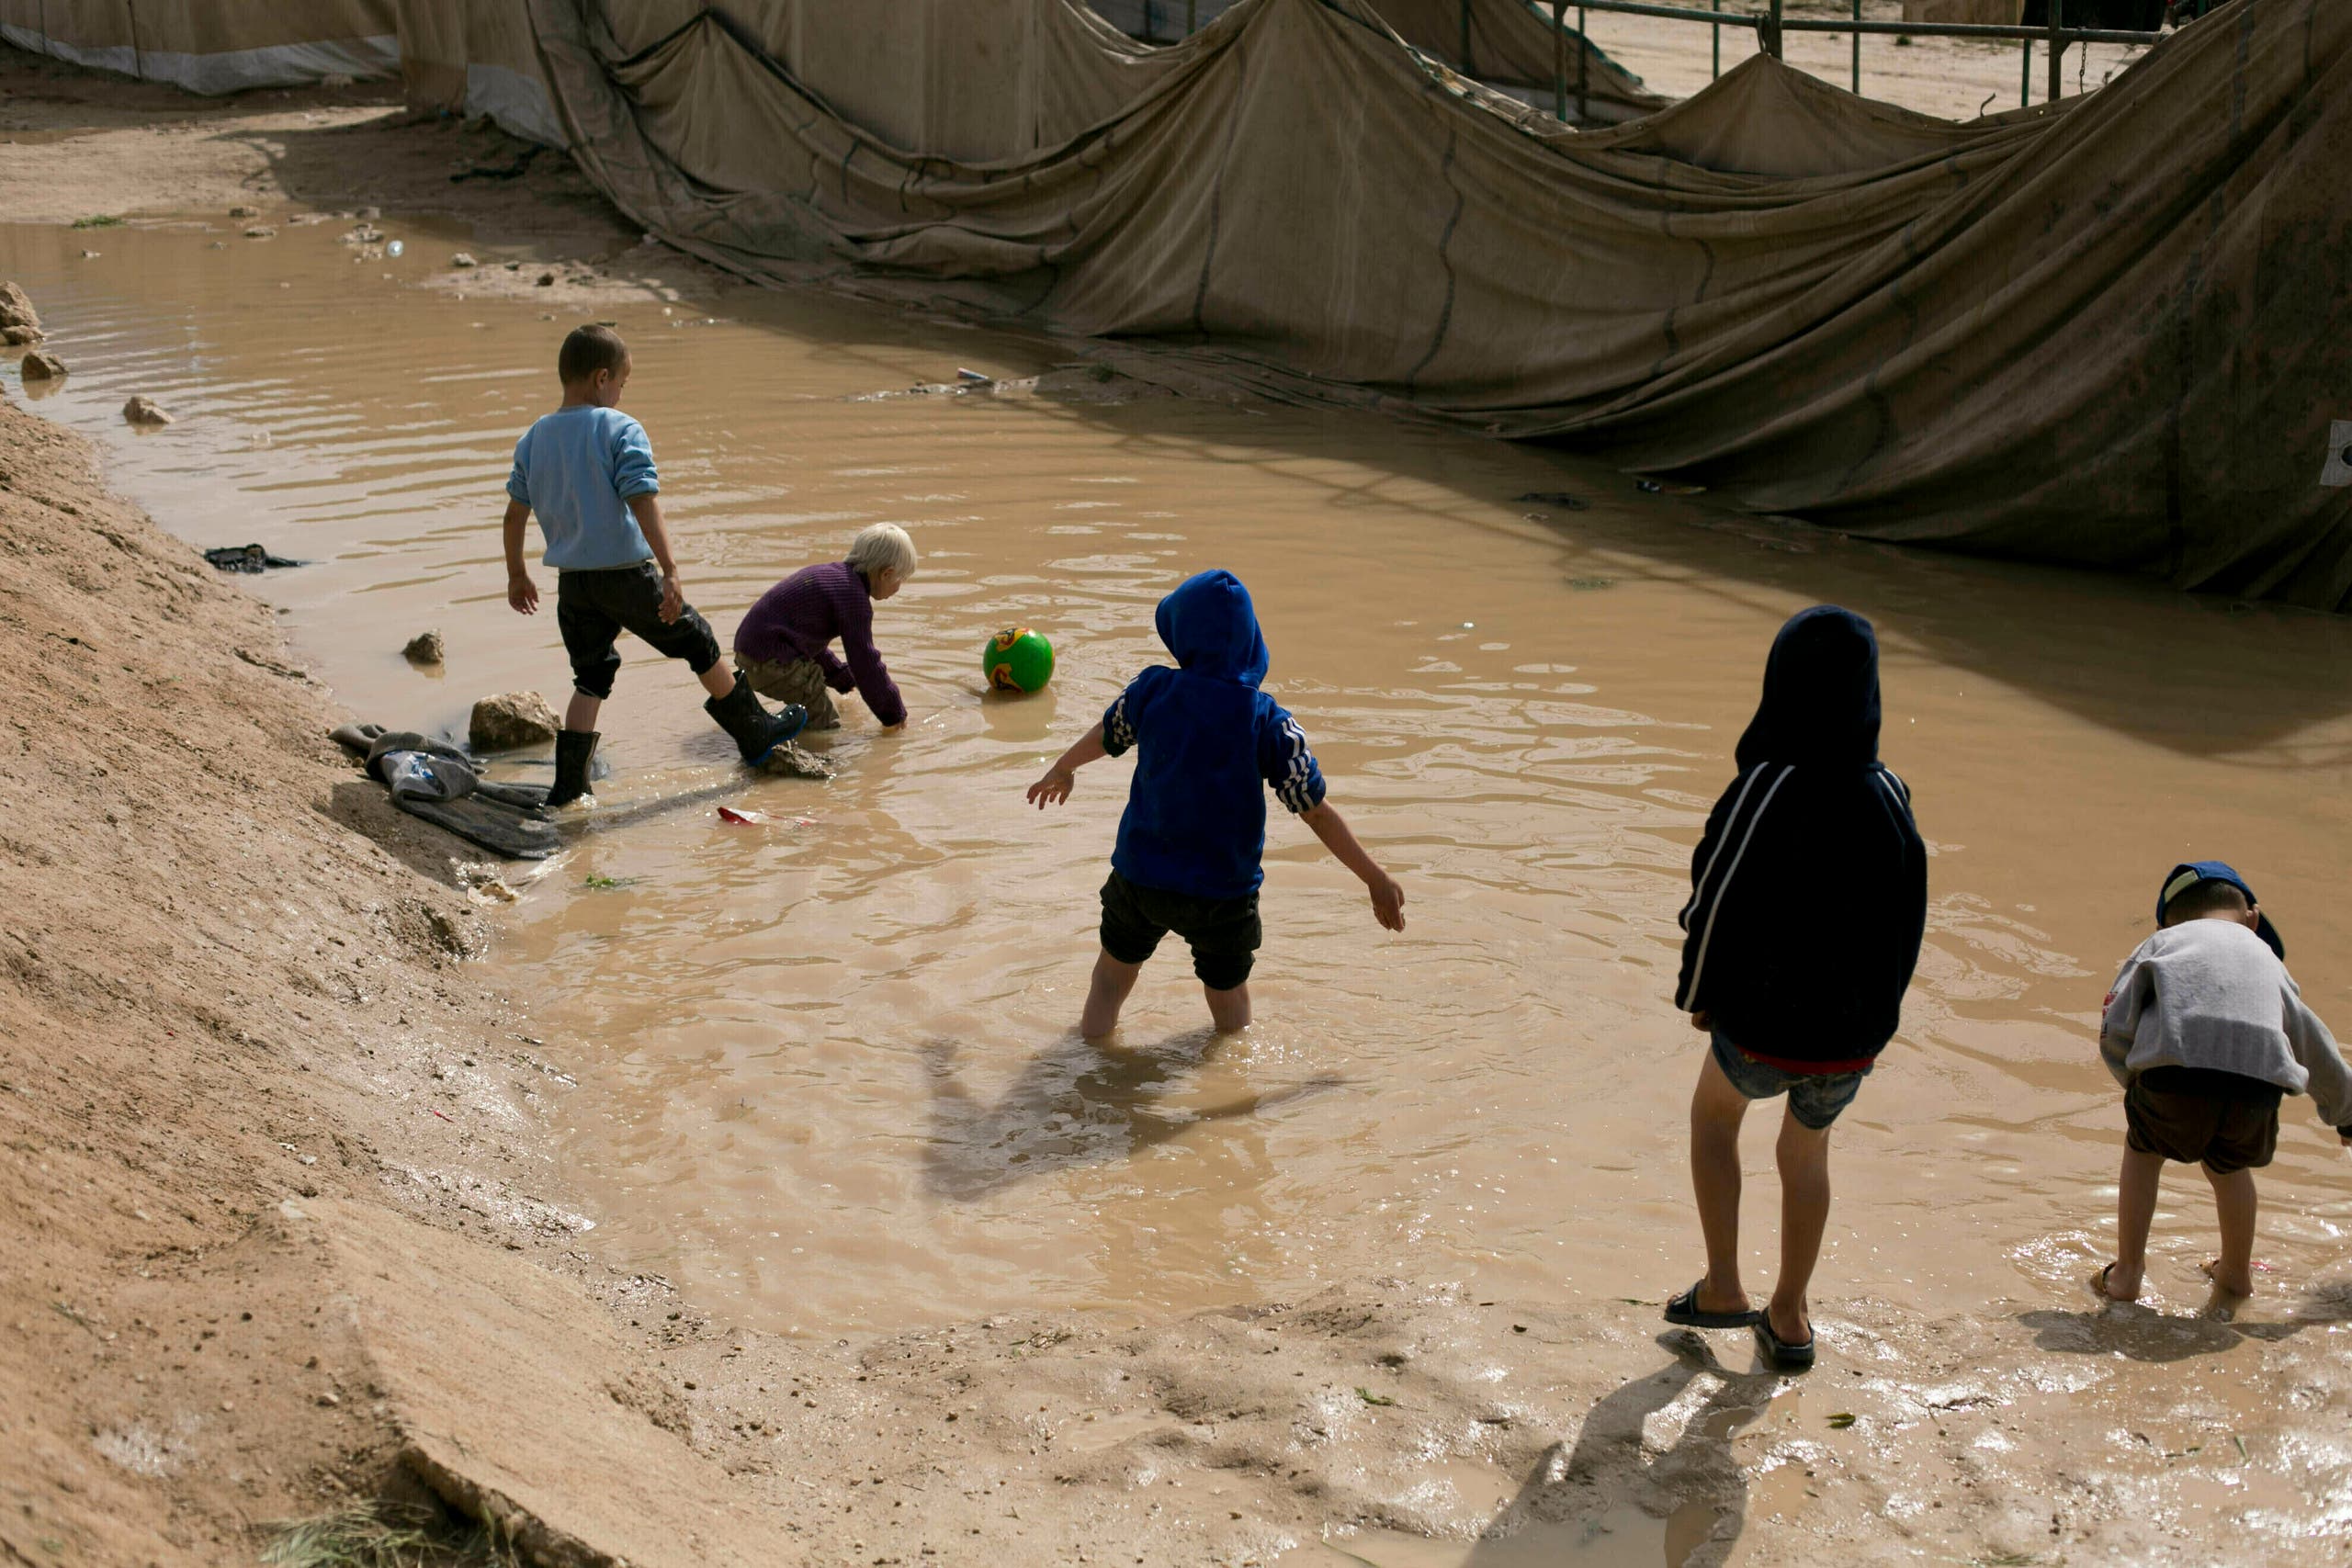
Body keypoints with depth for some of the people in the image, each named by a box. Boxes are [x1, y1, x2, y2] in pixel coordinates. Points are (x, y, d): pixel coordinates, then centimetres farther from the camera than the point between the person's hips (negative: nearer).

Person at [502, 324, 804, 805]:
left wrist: (517, 575, 22)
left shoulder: (533, 438, 5)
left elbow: (515, 512, 11)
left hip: (572, 581, 5)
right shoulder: (620, 430, -13)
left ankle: (568, 784, 10)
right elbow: (643, 503, -22)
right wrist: (670, 573, -24)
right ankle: (756, 735, 26)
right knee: (699, 646, 13)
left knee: (590, 681, 16)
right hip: (628, 575, -5)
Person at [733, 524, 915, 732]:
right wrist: (895, 714, 0)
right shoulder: (854, 598, -13)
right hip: (773, 663, -10)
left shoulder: (831, 573, 18)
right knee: (827, 725, -5)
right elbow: (864, 661, -11)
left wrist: (844, 678, 42)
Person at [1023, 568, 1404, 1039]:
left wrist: (1060, 771, 33)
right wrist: (1376, 880, -2)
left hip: (1140, 875, 2)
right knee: (1228, 988, 22)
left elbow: (1102, 738, 10)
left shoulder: (1152, 690, -10)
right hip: (1224, 892, -2)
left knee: (1113, 975, 25)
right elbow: (1317, 812, -13)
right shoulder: (1270, 722, -16)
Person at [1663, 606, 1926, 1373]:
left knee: (1712, 1115, 28)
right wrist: (1874, 1006, 15)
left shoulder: (1768, 789, -22)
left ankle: (1722, 1288, 27)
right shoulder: (1889, 794, -7)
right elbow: (1907, 916, 1)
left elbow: (1717, 904, -16)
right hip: (1855, 1034, 4)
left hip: (1762, 1028, -3)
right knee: (1806, 1152, 29)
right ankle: (1788, 1316, 39)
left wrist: (1698, 995, 1)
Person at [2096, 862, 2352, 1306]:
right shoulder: (2266, 956, 35)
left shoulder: (2162, 941, 28)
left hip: (2175, 1070, -2)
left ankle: (2127, 1274, 26)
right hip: (2257, 1081, 2)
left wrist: (2137, 1084, 29)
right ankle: (2236, 1273, 46)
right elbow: (2315, 1045, 47)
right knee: (2228, 1165, 31)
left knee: (2143, 1149, 26)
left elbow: (2115, 1030, 13)